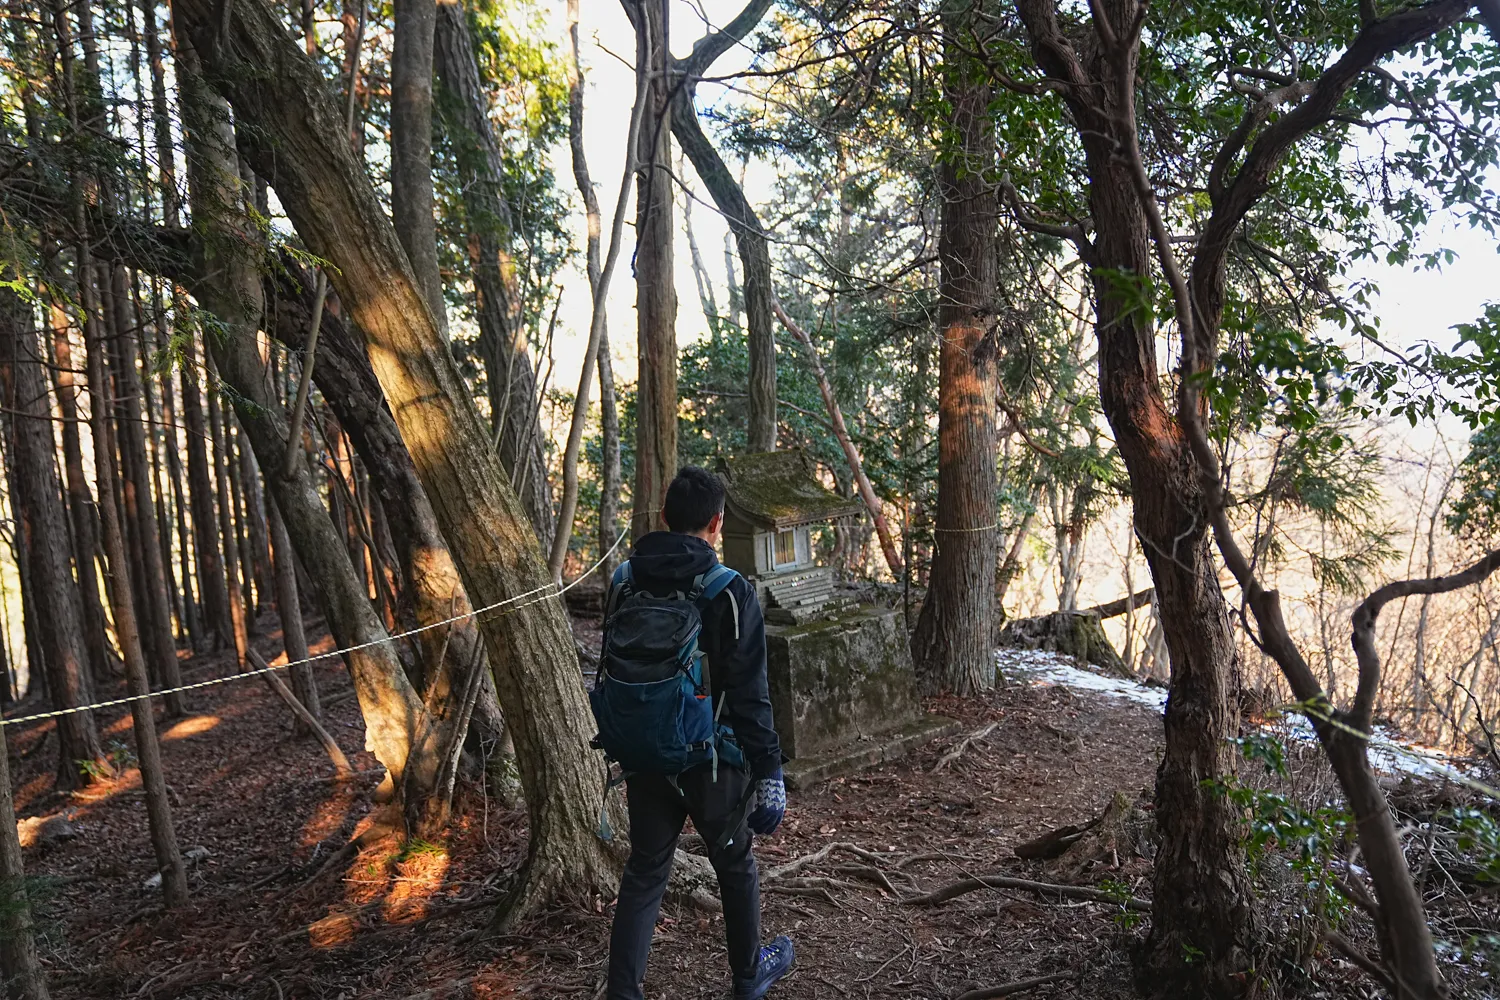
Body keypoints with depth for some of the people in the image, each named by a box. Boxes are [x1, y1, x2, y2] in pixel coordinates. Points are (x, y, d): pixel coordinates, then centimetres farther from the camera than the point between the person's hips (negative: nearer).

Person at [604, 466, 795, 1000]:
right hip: (711, 761, -3)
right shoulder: (730, 593, -17)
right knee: (735, 865, 18)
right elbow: (748, 695, -17)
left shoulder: (626, 583, -1)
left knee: (643, 872, 15)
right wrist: (769, 773, -10)